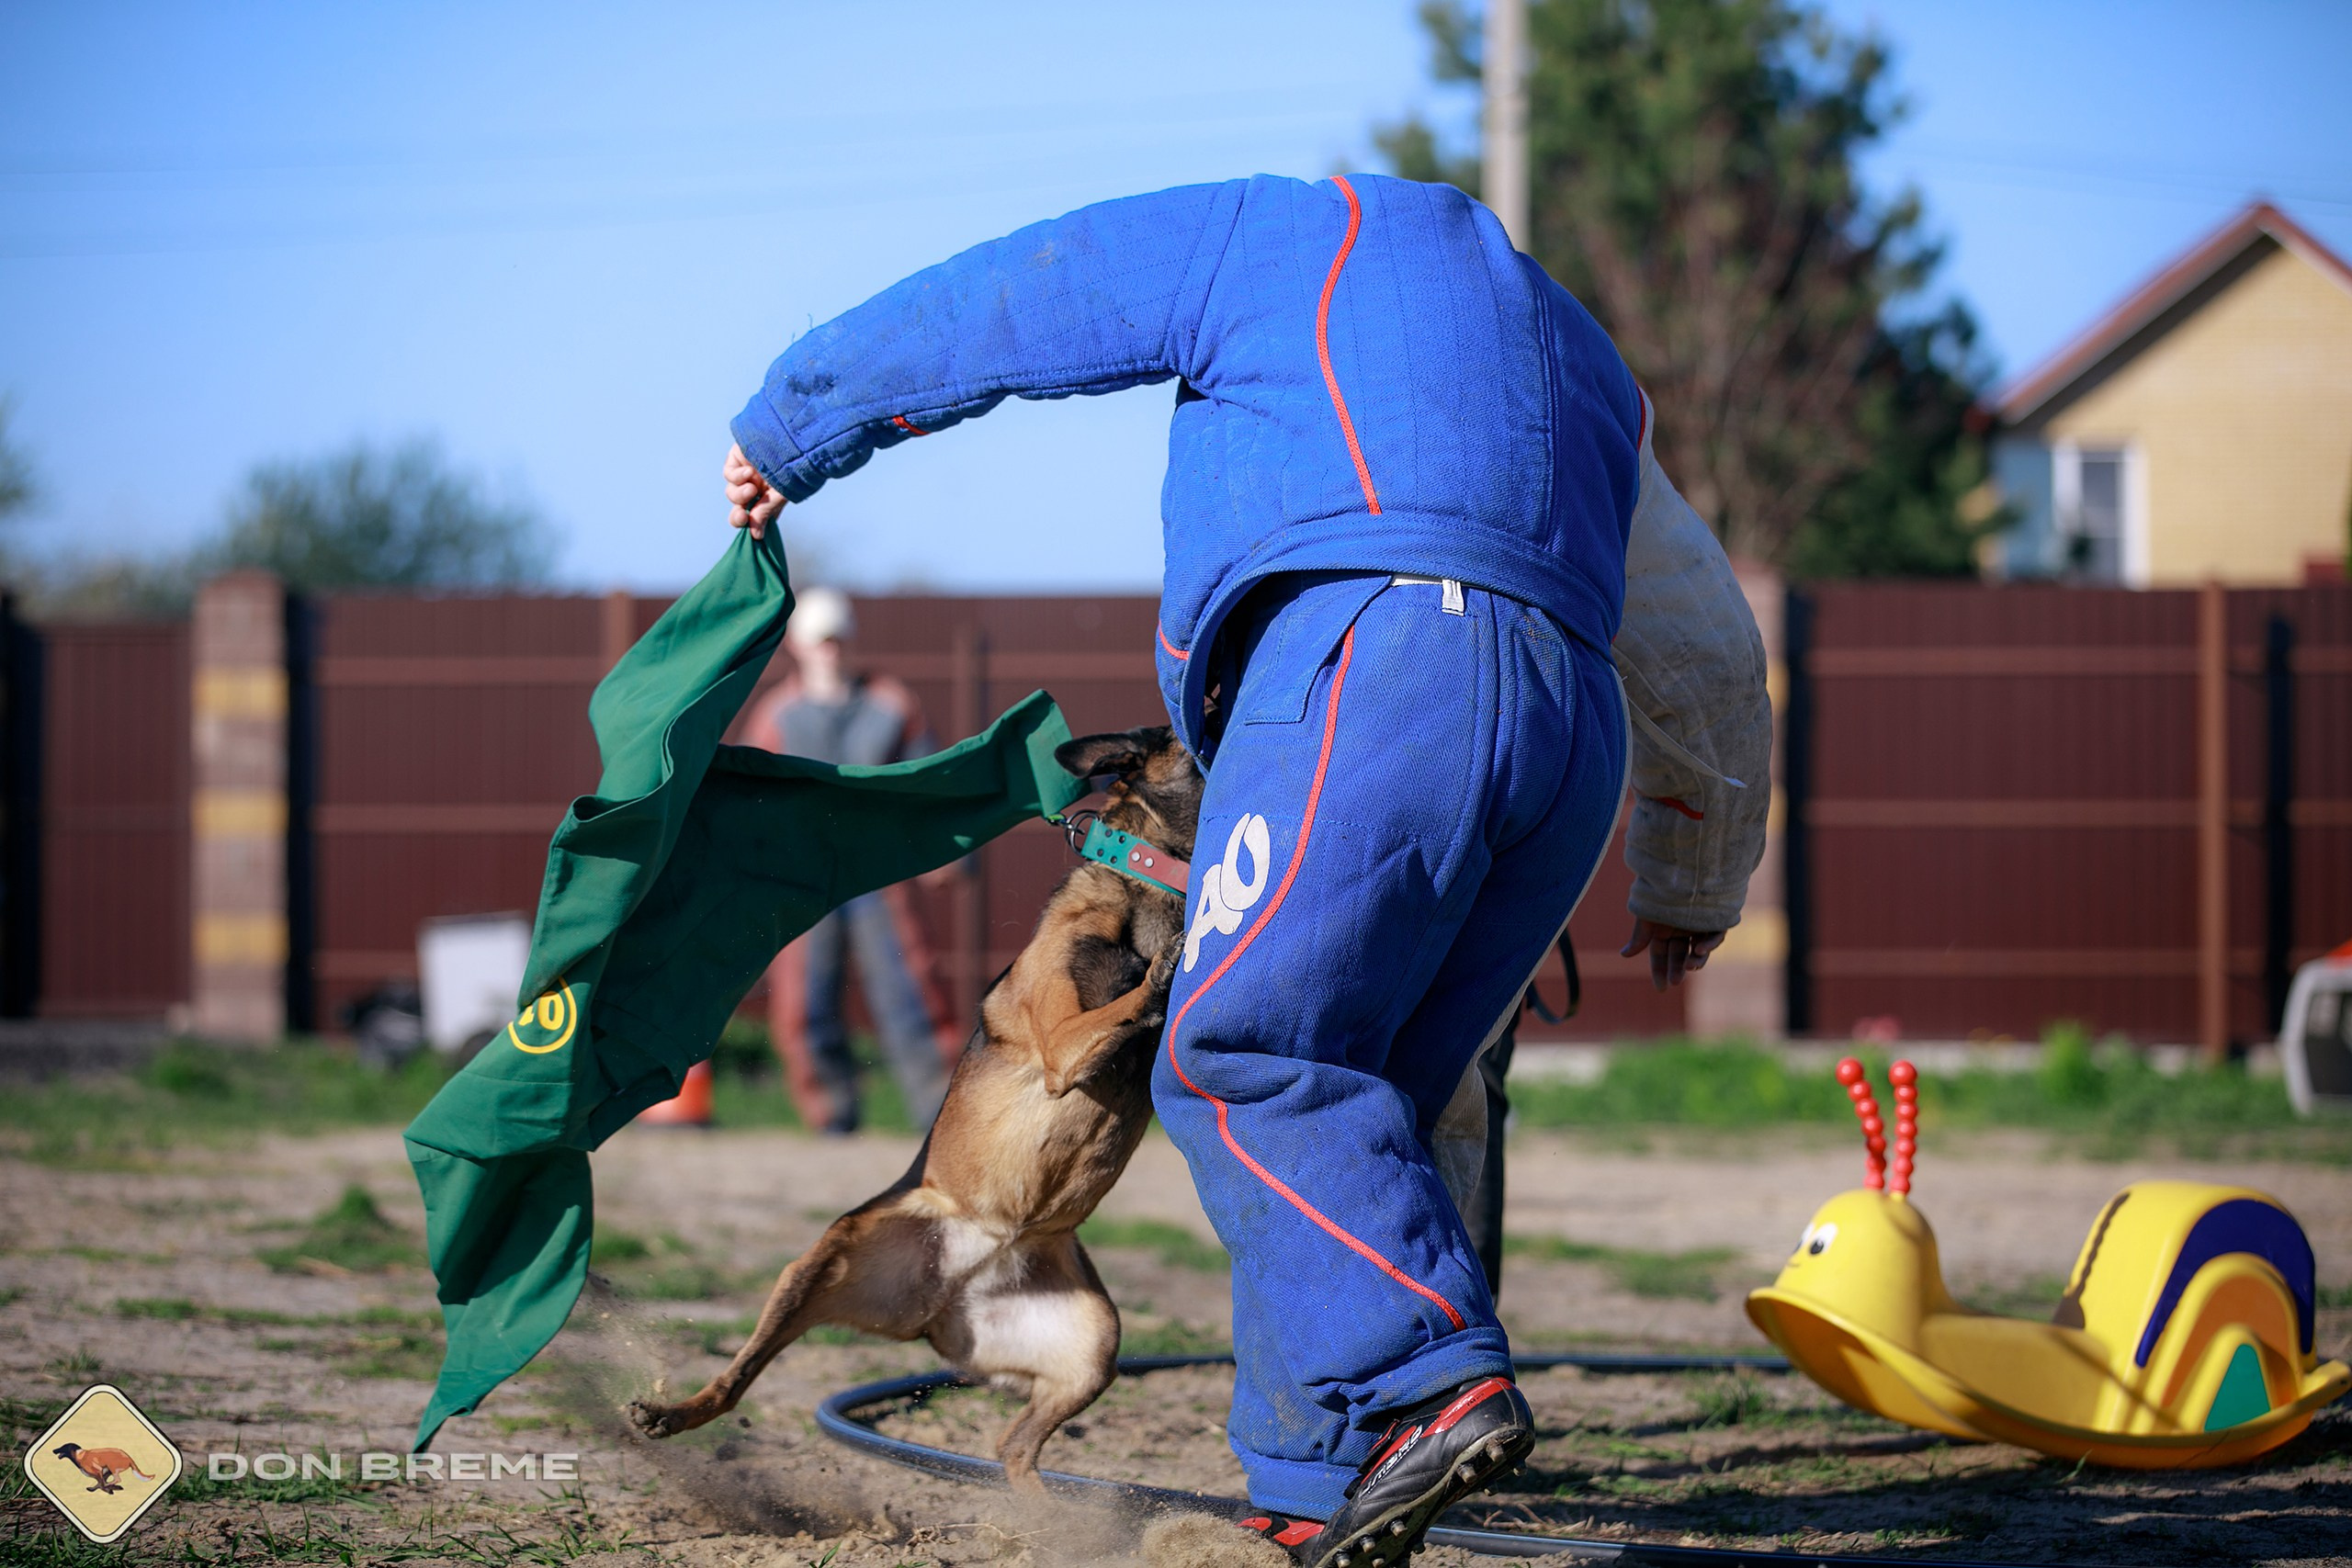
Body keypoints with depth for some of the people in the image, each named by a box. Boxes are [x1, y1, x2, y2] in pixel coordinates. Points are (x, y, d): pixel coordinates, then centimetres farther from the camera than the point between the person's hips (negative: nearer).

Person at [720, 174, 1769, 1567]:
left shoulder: (1278, 237, 22)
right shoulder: (1585, 368, 38)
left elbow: (976, 318, 24)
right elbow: (1708, 653, 45)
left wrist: (783, 441, 39)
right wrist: (1695, 878, 57)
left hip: (1369, 672, -7)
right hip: (1571, 734, 7)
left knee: (1240, 1061, -6)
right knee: (1377, 1105, 12)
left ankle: (1427, 1381, -23)